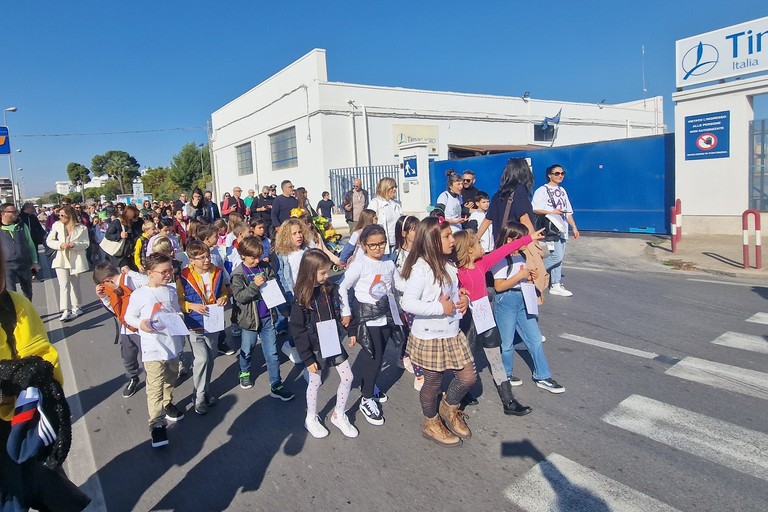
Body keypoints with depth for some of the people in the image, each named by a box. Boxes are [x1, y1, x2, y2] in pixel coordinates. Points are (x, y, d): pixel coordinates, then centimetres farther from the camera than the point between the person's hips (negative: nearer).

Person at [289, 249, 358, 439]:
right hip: (315, 347, -5)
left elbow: (341, 311, 10)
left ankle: (339, 415, 28)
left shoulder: (330, 288, -5)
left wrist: (351, 331, 9)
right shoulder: (301, 298, -18)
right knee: (315, 382, 11)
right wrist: (307, 358, -16)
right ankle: (311, 419, 34)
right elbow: (297, 330, -16)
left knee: (347, 378, 8)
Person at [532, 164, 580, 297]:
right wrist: (552, 212, -19)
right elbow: (534, 209, -13)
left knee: (559, 257, 7)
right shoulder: (542, 190, -5)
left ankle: (556, 285, 11)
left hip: (562, 228, 7)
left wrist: (574, 227, 15)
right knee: (557, 256, -16)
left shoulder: (562, 190, 18)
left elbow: (568, 211, 20)